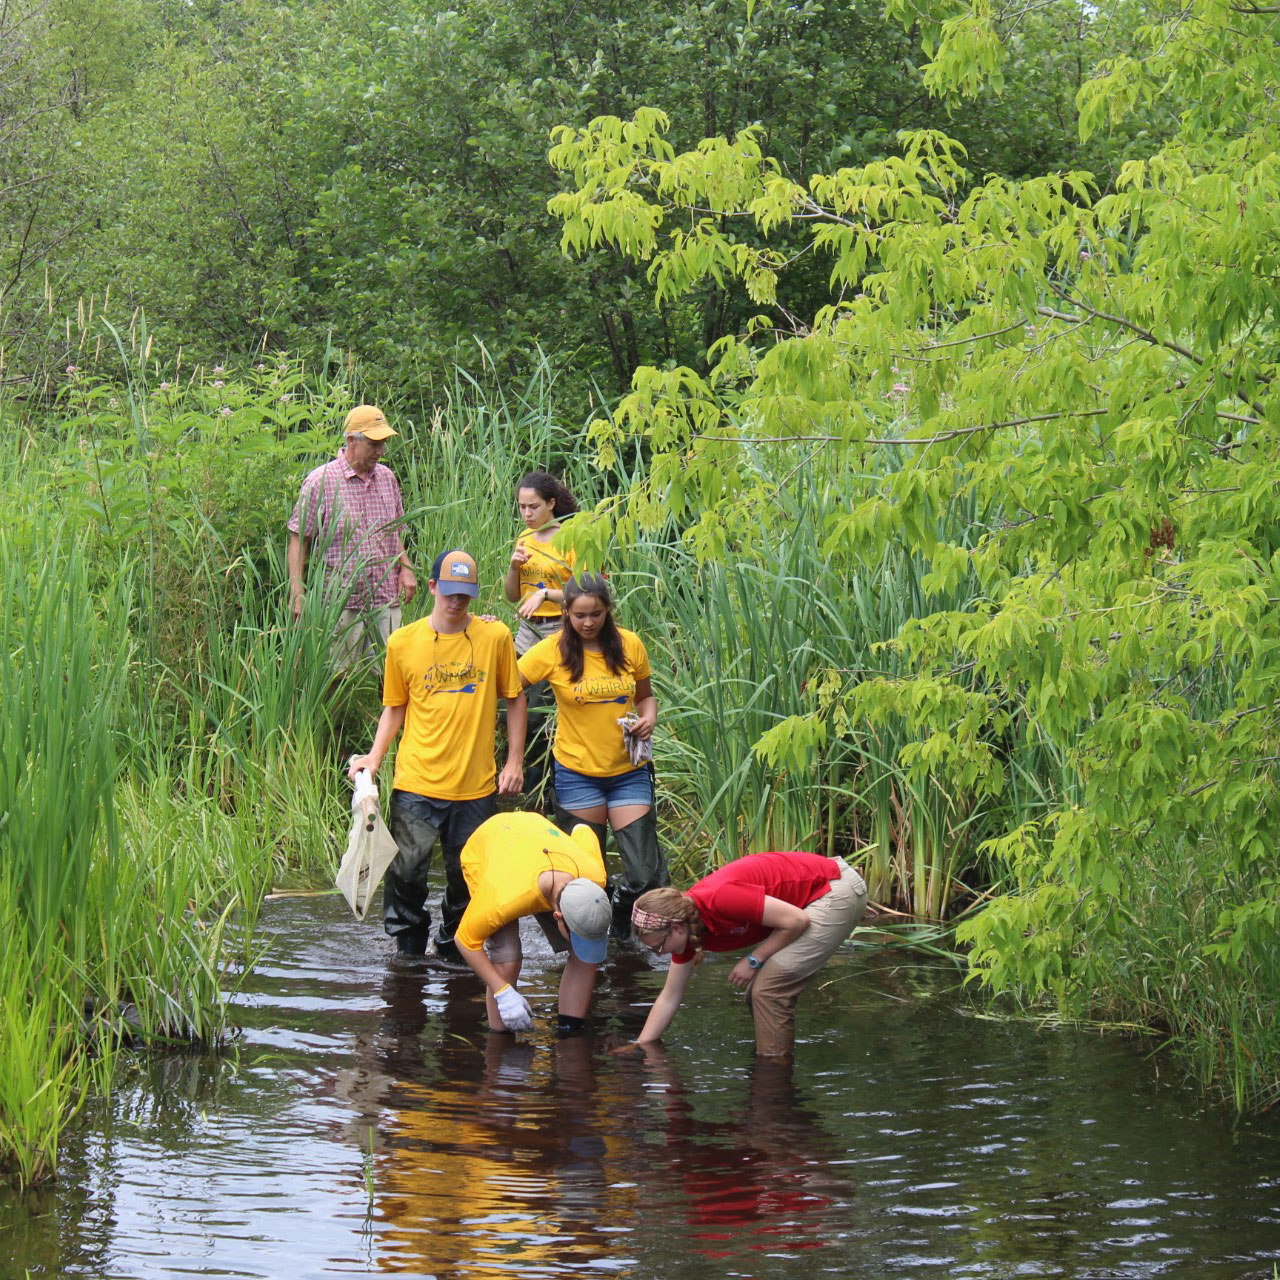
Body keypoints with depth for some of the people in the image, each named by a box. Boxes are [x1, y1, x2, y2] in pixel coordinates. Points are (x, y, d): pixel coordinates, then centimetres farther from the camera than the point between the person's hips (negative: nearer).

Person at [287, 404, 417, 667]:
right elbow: (299, 539, -1)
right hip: (341, 603, -5)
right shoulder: (320, 482, -4)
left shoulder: (387, 478, 13)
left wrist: (405, 568, 9)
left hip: (386, 598, 5)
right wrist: (297, 593, -8)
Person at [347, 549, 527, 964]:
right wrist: (374, 757, -1)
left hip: (476, 785, 0)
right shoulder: (403, 642, 2)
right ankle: (408, 949, 16)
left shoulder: (495, 637, 1)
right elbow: (395, 708, 11)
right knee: (406, 873, -3)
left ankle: (453, 949, 25)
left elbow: (514, 699, 10)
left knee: (468, 877, 7)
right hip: (416, 784, 0)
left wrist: (514, 761, 6)